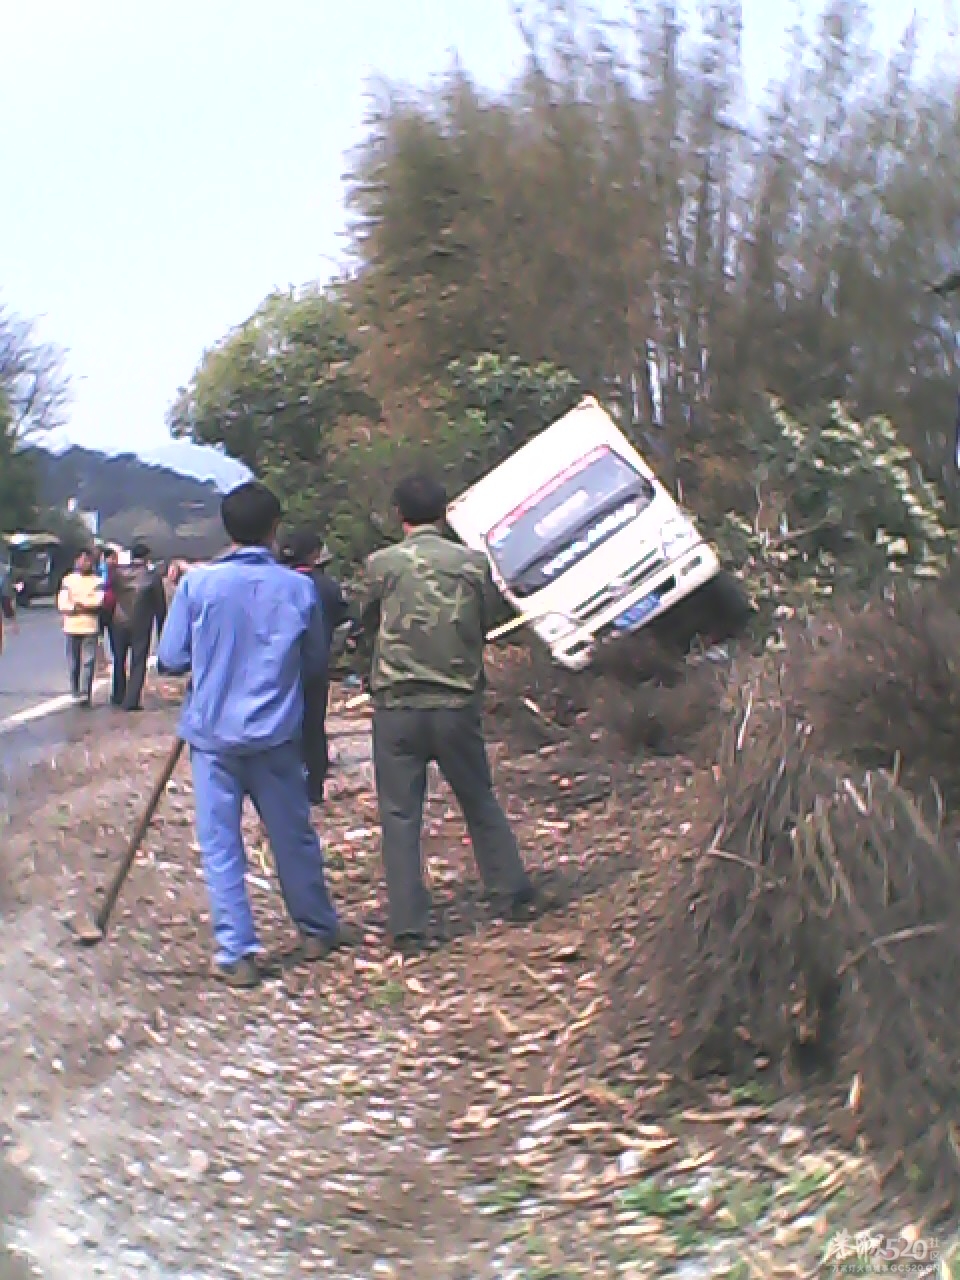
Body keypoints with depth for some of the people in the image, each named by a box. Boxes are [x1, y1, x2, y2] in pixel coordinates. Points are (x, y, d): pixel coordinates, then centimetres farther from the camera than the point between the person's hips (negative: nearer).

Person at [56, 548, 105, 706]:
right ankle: (75, 692, 17)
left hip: (90, 627, -2)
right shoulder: (68, 580, 10)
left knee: (88, 661, -7)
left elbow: (98, 601, -8)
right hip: (72, 627, 2)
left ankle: (85, 693, -8)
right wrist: (76, 609, -14)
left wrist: (79, 604, -11)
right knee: (73, 663, 6)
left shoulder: (97, 581, 5)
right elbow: (62, 603, 1)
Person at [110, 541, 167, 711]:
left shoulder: (118, 573, 0)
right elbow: (160, 605, -3)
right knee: (138, 662, 2)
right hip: (142, 625, -3)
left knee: (119, 660, 18)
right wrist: (161, 628, 3)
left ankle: (119, 696, 28)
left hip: (120, 623, 3)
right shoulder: (153, 576, -6)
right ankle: (131, 701, -4)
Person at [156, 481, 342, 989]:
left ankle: (237, 953, 4)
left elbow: (170, 660, -3)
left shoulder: (197, 584, -8)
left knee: (221, 846, 5)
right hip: (274, 735, 2)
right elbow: (316, 663, 6)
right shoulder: (298, 588, -4)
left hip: (212, 733, -1)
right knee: (294, 836, 15)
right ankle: (317, 931, 31)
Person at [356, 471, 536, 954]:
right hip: (458, 704, 2)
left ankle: (408, 926, 6)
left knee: (400, 815, 6)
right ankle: (516, 895, 29)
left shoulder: (381, 564, -7)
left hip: (397, 707, -2)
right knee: (481, 802, 19)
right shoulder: (472, 562, -2)